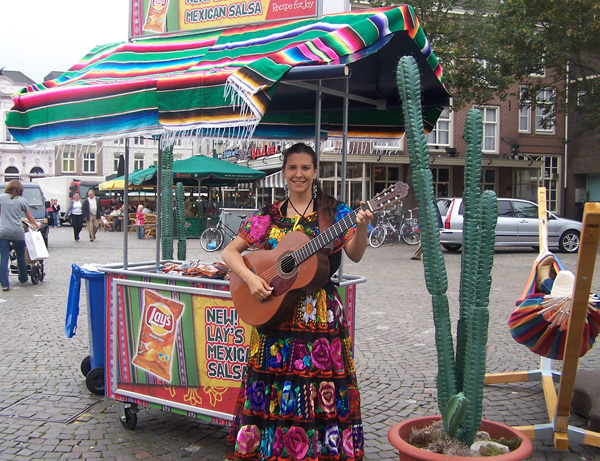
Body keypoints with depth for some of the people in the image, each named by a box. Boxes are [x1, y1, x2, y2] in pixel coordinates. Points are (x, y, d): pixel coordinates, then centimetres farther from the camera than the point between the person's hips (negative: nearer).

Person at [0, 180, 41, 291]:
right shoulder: (22, 201, 4)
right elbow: (30, 218, 13)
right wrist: (37, 224, 33)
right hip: (17, 233, 0)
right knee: (21, 257, 16)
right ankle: (23, 279, 31)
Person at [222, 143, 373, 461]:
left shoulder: (333, 212, 2)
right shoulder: (268, 216, 6)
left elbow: (355, 254, -10)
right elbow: (230, 251, 5)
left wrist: (361, 227, -29)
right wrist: (249, 277, -12)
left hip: (322, 315, -1)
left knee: (322, 392, 1)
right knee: (273, 390, 4)